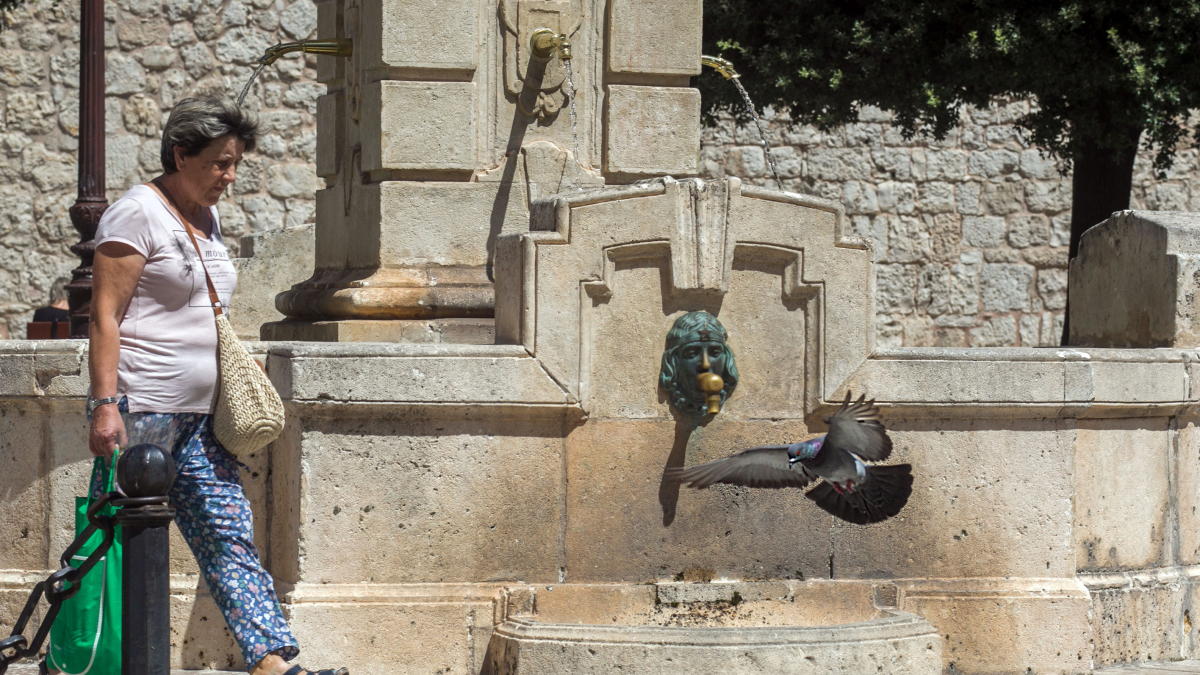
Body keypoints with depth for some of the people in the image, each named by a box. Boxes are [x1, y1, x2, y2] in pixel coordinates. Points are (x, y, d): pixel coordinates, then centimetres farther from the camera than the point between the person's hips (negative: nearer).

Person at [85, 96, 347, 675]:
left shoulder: (206, 218, 18)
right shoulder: (138, 214, -8)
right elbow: (106, 317, -14)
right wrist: (105, 404, -21)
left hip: (199, 419, 8)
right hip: (141, 413, -8)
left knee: (230, 540, 0)